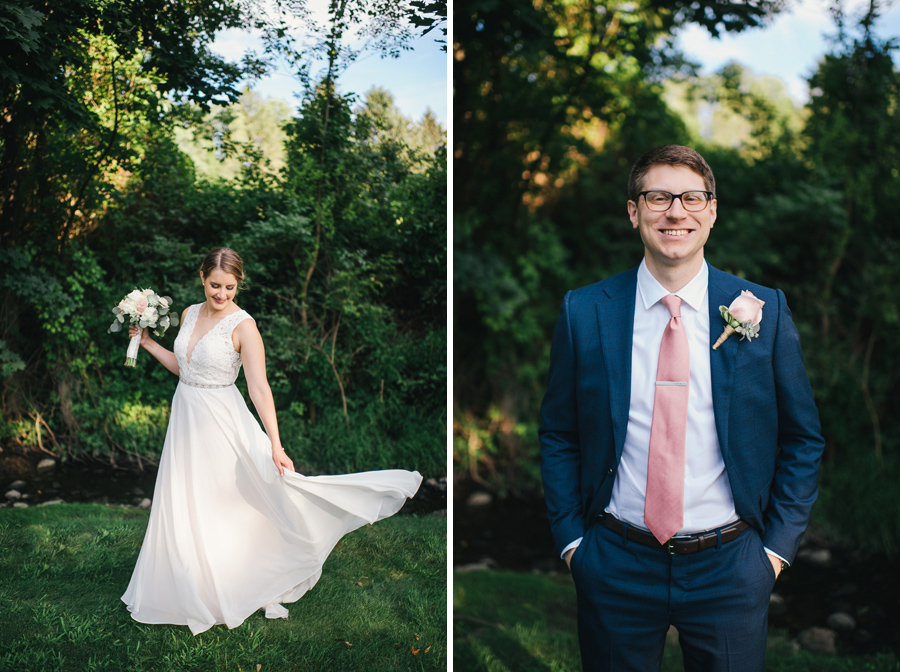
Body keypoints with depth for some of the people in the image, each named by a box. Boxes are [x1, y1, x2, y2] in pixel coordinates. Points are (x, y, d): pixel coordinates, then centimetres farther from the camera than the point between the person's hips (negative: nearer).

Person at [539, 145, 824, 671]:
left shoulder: (764, 311, -3)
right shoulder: (584, 312, -3)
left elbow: (803, 440, 4)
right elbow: (559, 436, 5)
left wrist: (778, 546, -2)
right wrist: (571, 539, -1)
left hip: (730, 567, 0)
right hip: (616, 566, 0)